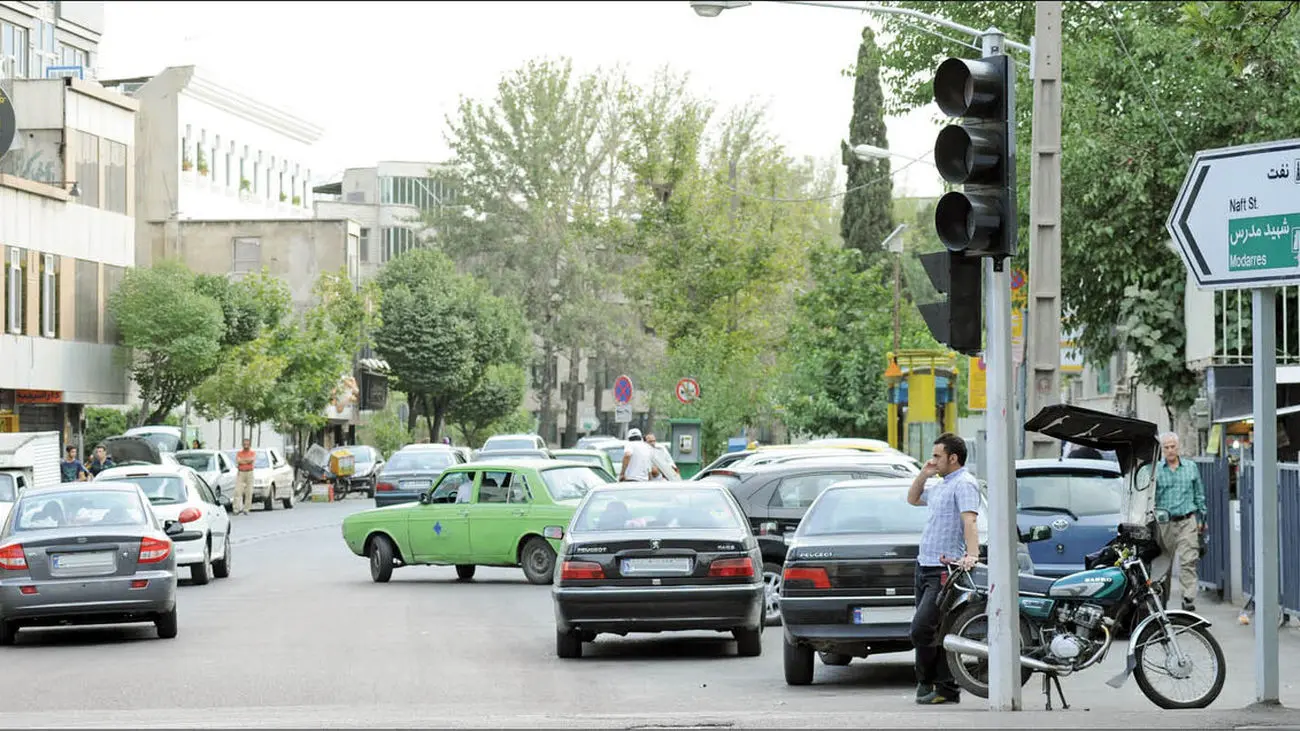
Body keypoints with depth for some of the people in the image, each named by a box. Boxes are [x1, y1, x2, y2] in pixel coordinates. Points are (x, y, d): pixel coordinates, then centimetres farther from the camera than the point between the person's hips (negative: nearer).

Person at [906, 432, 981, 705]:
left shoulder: (964, 483, -10)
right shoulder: (942, 485, 21)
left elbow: (969, 520, -24)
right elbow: (913, 499, 37)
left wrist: (972, 554, -37)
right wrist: (923, 475, 20)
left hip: (945, 570, -10)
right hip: (925, 567, 10)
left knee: (921, 629, -15)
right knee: (933, 631, 9)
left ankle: (927, 682, -2)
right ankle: (947, 689, 12)